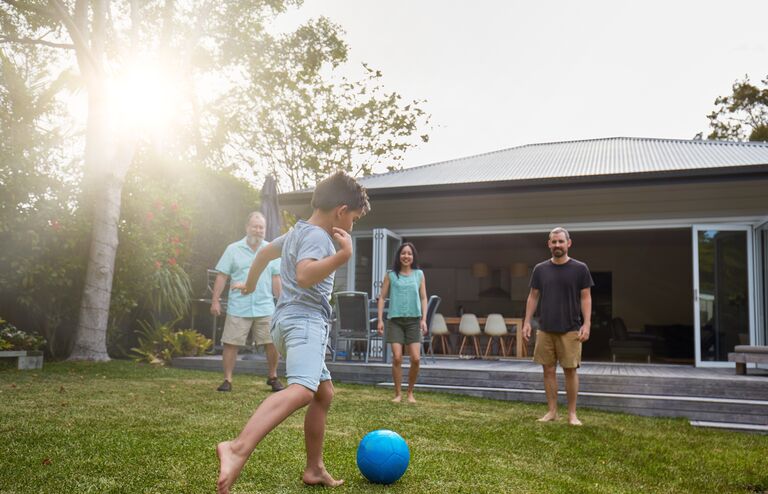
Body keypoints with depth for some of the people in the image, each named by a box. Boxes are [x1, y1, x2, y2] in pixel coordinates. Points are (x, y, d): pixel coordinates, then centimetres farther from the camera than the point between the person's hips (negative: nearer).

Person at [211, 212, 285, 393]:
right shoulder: (233, 249, 2)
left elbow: (276, 279, 9)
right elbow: (222, 276, 2)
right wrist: (215, 301, -3)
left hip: (265, 308, 1)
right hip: (238, 308, -1)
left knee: (272, 343, 0)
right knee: (231, 344, 0)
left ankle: (273, 377, 20)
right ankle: (227, 380, 13)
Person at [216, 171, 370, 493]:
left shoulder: (297, 232, 22)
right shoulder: (317, 235, -8)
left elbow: (264, 252, 38)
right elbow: (304, 275, -26)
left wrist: (250, 285, 53)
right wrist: (343, 255, -34)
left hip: (291, 319, 11)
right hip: (305, 319, -11)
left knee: (324, 394, 19)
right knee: (301, 390, -33)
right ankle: (237, 449, -50)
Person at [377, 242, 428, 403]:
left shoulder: (419, 274, 8)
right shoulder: (391, 275, 5)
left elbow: (423, 298, 8)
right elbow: (382, 297, 6)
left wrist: (424, 319, -1)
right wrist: (380, 319, -2)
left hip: (413, 320, 1)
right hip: (395, 319, -1)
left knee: (416, 359, -6)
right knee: (397, 358, -8)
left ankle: (410, 392, 14)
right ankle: (398, 393, 7)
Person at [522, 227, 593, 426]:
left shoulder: (580, 269, -1)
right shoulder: (540, 269, 6)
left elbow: (586, 298, -1)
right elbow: (533, 297, 10)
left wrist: (586, 324, -9)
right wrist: (527, 322, 4)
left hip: (570, 330, -2)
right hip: (545, 329, 3)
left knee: (570, 370, 1)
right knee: (548, 370, 6)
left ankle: (572, 413, 12)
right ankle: (552, 411, 16)